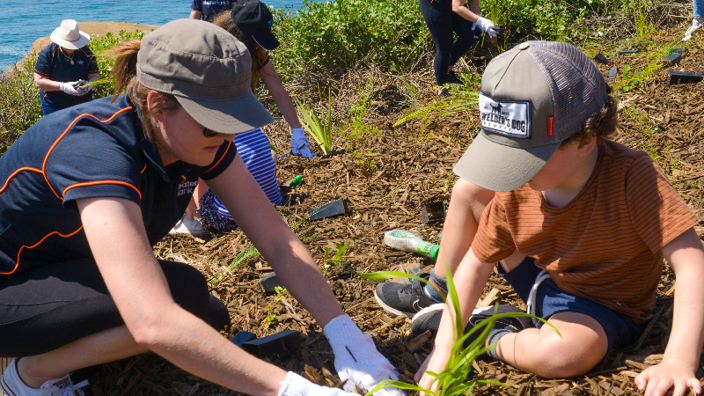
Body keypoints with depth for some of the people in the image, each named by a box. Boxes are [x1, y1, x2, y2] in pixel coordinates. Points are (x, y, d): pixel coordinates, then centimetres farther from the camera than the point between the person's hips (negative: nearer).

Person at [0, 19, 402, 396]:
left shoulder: (205, 143, -15)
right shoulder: (97, 151, -38)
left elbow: (278, 240, -15)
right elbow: (153, 324, -48)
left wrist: (346, 333, -27)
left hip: (72, 269, 8)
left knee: (210, 317, 5)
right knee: (183, 292, -26)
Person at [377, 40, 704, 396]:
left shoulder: (630, 176, -32)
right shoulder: (516, 190, -17)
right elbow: (476, 264, -9)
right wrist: (443, 349, -14)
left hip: (601, 306, -4)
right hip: (540, 276, 5)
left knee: (560, 352, -41)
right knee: (468, 189, -3)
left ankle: (492, 338, -7)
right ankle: (437, 292, 17)